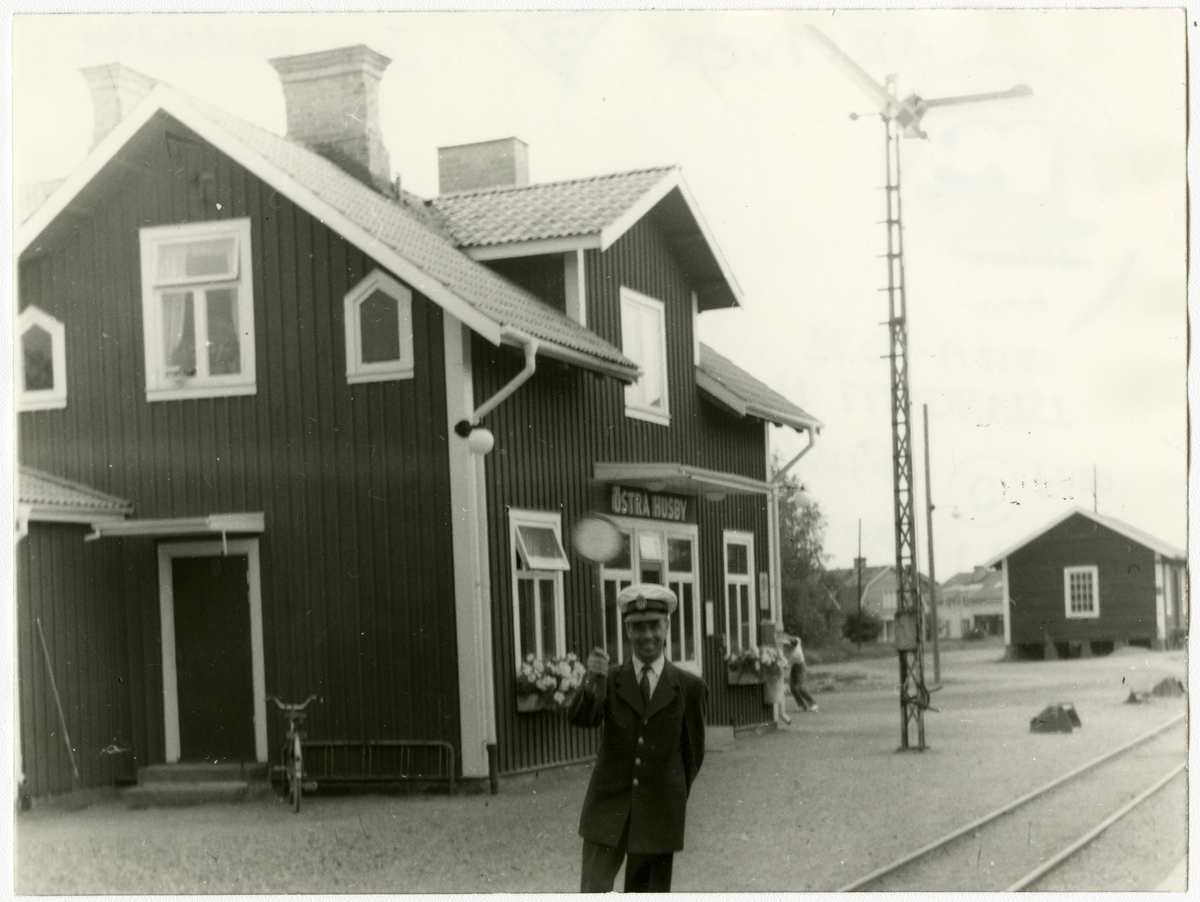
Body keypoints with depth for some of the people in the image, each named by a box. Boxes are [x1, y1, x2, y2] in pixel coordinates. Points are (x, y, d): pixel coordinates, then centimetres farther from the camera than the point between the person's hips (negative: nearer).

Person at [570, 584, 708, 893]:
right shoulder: (610, 680, 3)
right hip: (608, 810, 0)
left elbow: (694, 751, 11)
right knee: (594, 891, -9)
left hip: (659, 815, 0)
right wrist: (592, 681, -34)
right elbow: (581, 718, -15)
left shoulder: (690, 688, 1)